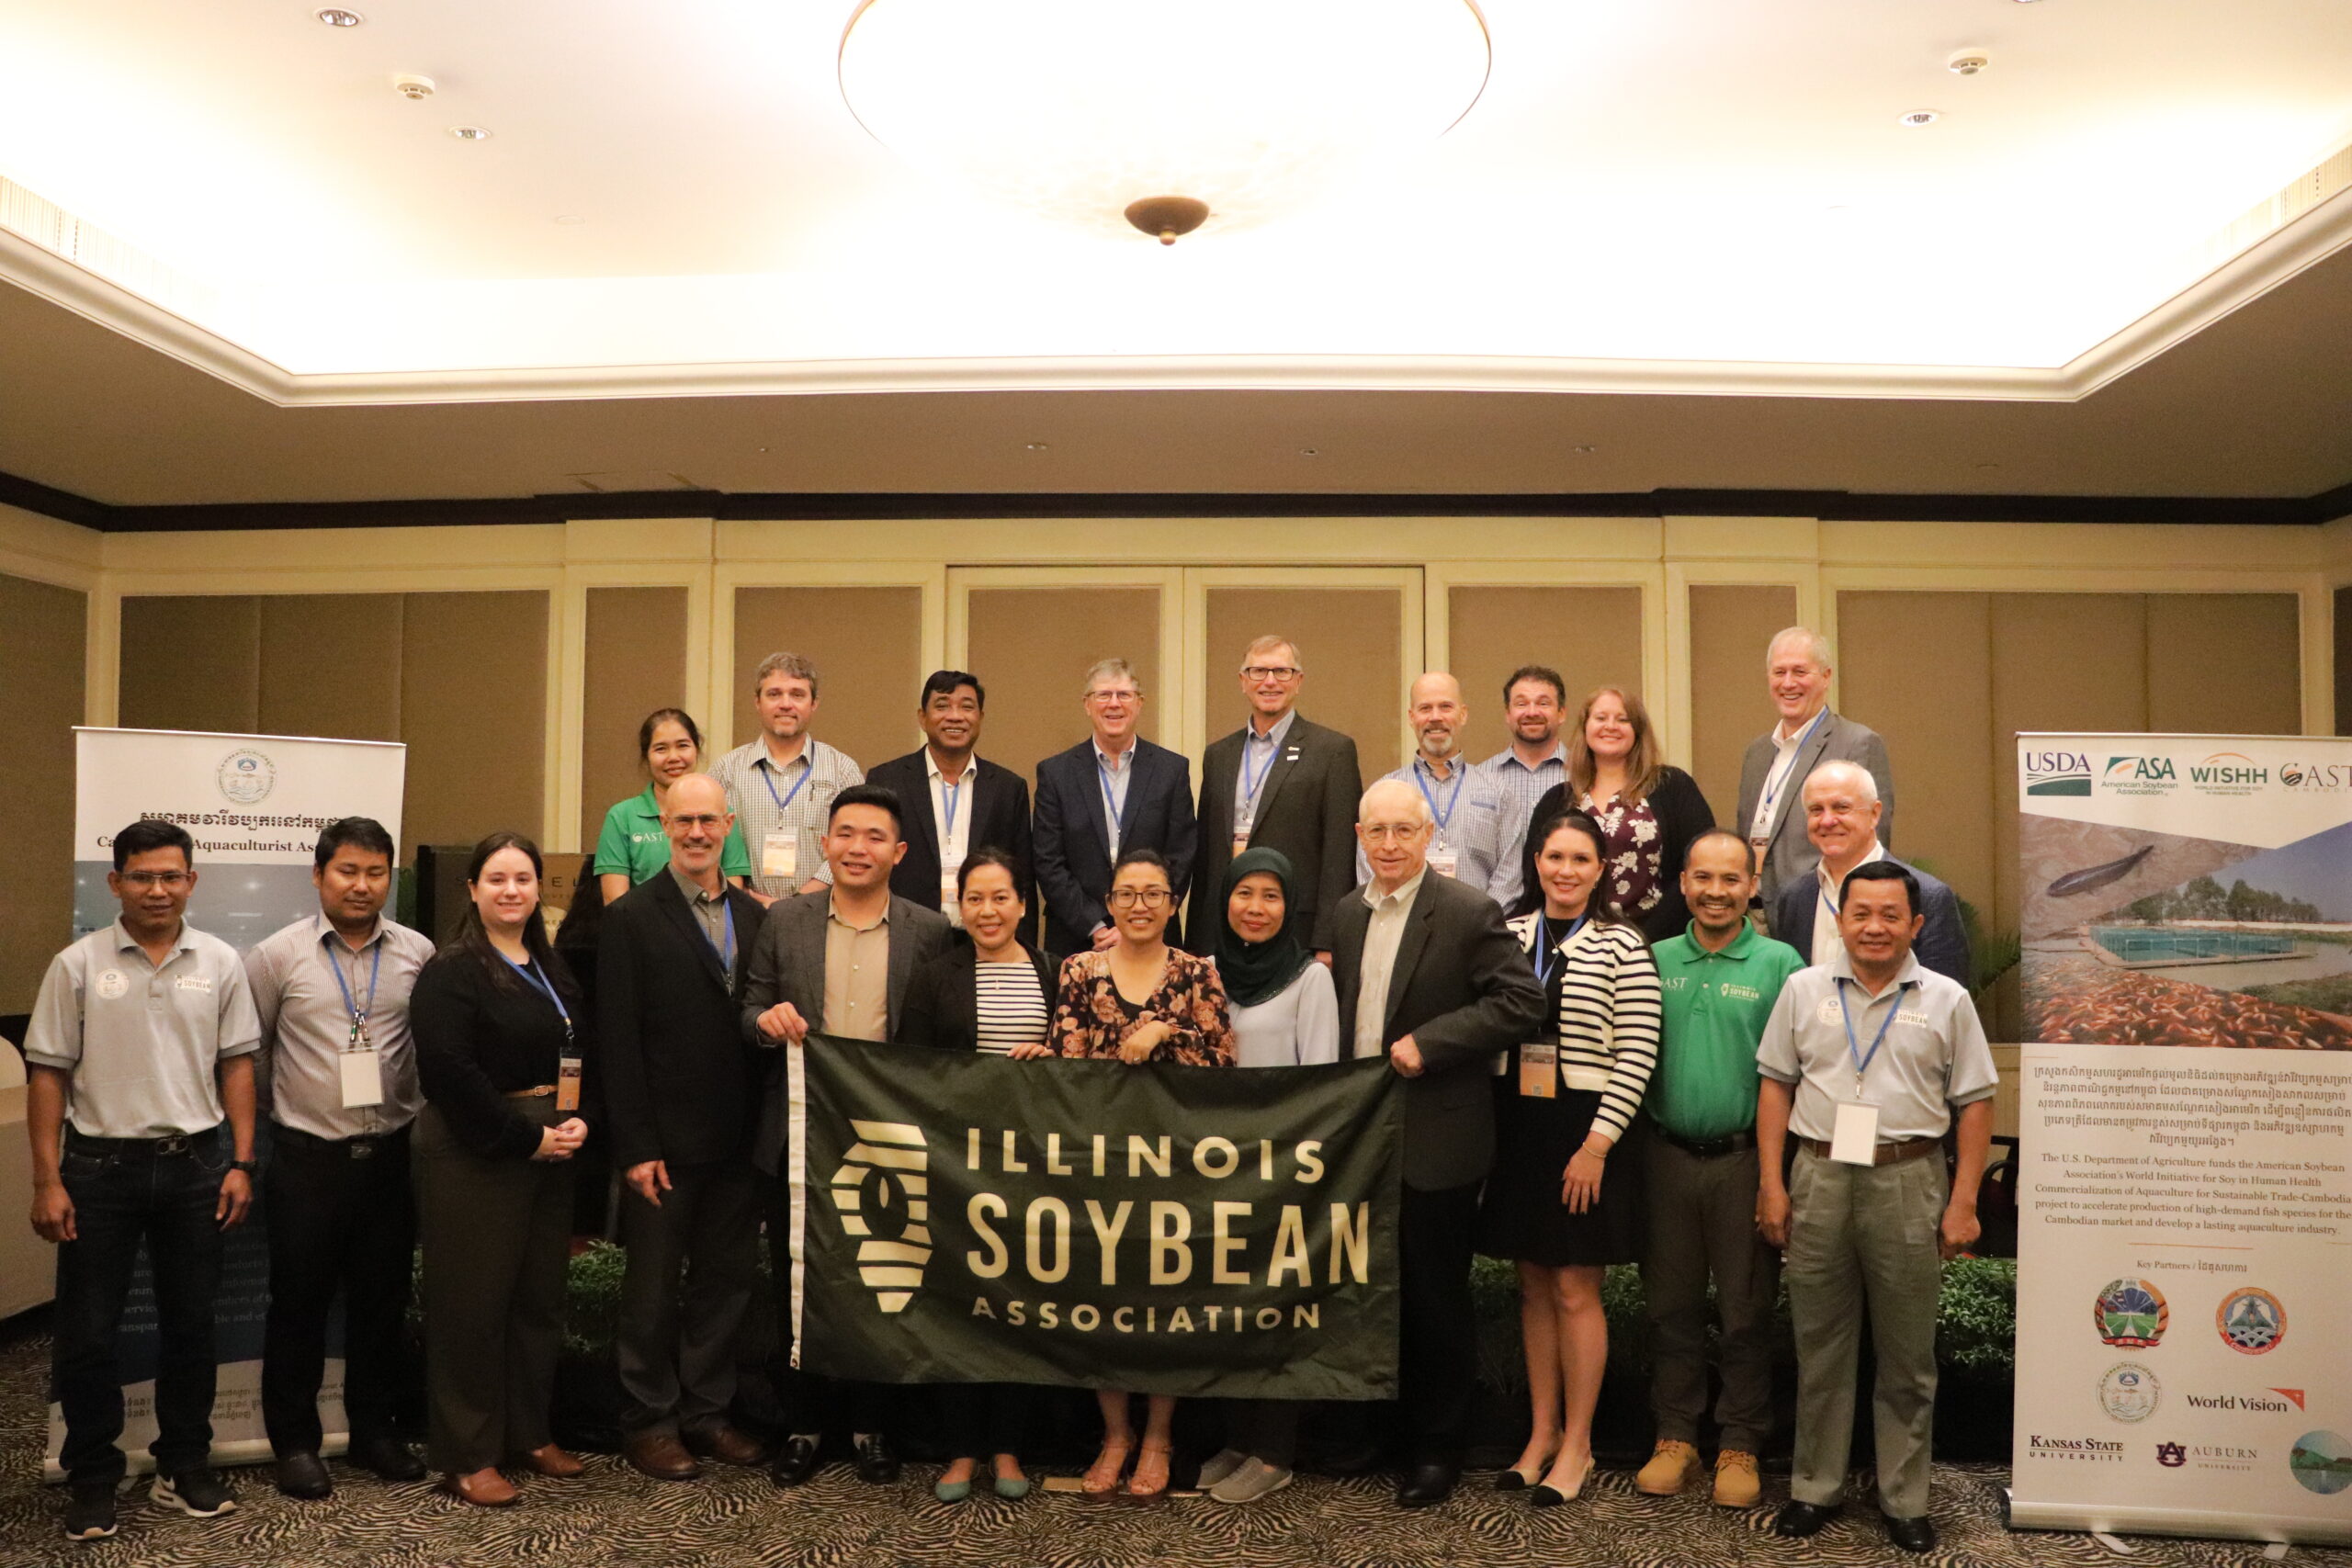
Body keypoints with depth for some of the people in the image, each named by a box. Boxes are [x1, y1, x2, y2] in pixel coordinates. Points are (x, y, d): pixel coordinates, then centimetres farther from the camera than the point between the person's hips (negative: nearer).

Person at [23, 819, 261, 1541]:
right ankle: (92, 1479, 21)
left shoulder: (219, 962, 2)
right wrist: (47, 1180, -6)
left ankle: (184, 1467, 25)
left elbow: (236, 1065, 5)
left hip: (194, 1163, 2)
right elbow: (48, 1074, -2)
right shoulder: (77, 965, -3)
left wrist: (241, 1164, 1)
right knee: (87, 1331, 6)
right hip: (99, 1166, -1)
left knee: (190, 1323, 10)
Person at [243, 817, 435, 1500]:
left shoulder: (418, 953, 0)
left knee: (383, 1301, 12)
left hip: (391, 1154, 2)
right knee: (299, 1303, 8)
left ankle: (375, 1430, 27)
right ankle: (294, 1441, 22)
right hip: (307, 1158, -2)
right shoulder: (278, 955, -3)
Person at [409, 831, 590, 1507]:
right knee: (472, 1301, 1)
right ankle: (466, 1456, 11)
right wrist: (526, 1138, -16)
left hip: (549, 1151, 7)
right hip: (473, 1156, -7)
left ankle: (529, 1432, 26)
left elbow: (581, 1054, 14)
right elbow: (452, 1073, -18)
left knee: (540, 1296, 12)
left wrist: (578, 1122, -4)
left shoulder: (553, 969, 13)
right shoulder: (451, 971, -9)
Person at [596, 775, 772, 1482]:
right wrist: (635, 1148, -12)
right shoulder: (632, 918, -6)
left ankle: (706, 1412, 27)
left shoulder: (753, 915, 8)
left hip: (736, 1139, 5)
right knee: (653, 1286, 8)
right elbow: (617, 1042, -9)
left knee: (727, 1279, 12)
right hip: (664, 1143, -5)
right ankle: (648, 1423, 22)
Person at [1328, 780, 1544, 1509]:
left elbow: (1521, 1001, -16)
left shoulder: (1470, 912, -10)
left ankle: (1439, 1448, 23)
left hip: (1436, 1141, -5)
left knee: (1435, 1299, 7)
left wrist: (1428, 1043, -20)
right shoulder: (1347, 913, 9)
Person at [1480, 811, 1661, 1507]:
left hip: (1585, 1134, -4)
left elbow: (1636, 1056, -10)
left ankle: (1576, 1444, 17)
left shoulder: (1622, 946, -7)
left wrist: (1597, 1143, -15)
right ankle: (1541, 1432, 25)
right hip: (1518, 1128, 4)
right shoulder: (1510, 935, 6)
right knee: (1535, 1287, 13)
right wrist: (1490, 1126, 1)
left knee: (1575, 1292, 3)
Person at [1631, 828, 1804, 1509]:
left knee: (1746, 1311, 7)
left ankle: (1740, 1446, 21)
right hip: (1668, 1155, 3)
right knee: (1671, 1304, 11)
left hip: (1745, 1158, -2)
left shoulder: (1780, 964, -3)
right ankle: (1675, 1437, 24)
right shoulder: (1656, 960, 6)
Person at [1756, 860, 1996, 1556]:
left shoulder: (1947, 1000, 2)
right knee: (1820, 1346, 10)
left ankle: (1905, 1499, 22)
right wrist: (1771, 1184, 1)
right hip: (1818, 1177, 1)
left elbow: (1974, 1104, 2)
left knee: (1908, 1355, 9)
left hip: (1908, 1183, -1)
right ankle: (1814, 1488, 23)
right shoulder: (1803, 989, 5)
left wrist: (1963, 1203, -3)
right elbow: (1776, 1086, 6)